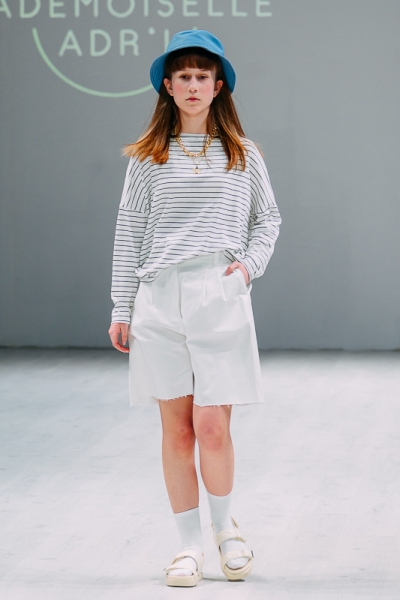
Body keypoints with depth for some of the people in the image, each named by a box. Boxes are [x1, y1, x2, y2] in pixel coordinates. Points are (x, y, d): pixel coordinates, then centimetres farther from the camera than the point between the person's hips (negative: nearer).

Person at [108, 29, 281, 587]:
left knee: (212, 426, -7)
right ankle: (190, 544, 14)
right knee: (176, 428, 3)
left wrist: (249, 263, -1)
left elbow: (268, 219, 17)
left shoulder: (243, 155, 8)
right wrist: (121, 309, 6)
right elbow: (129, 233, 9)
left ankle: (225, 526, 18)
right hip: (160, 299, 1)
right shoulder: (147, 157, 8)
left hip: (221, 297, -1)